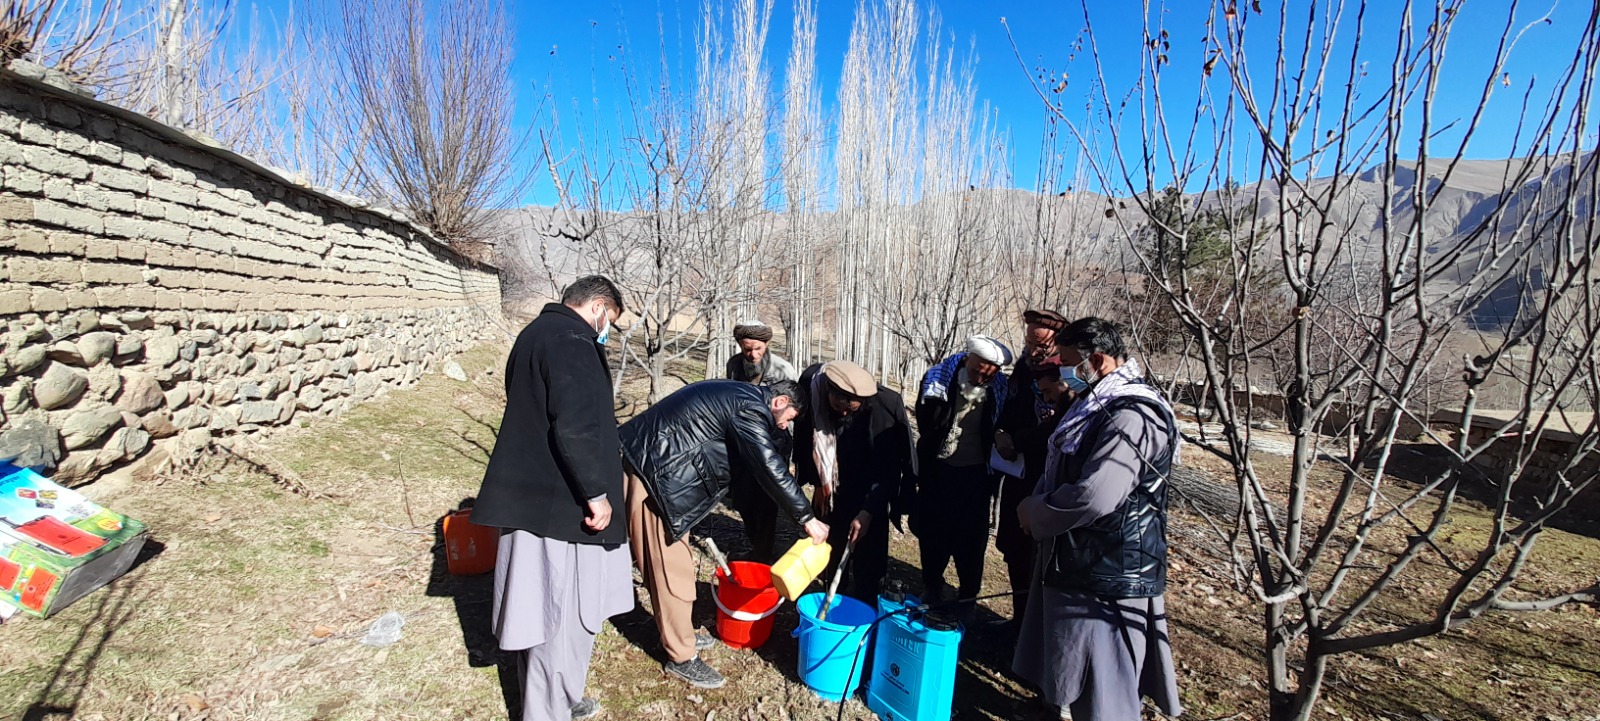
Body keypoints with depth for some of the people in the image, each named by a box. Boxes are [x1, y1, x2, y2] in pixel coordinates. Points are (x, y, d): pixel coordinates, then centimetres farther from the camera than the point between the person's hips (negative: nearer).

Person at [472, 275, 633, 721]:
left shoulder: (535, 333, 16)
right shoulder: (571, 340, -17)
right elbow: (575, 427, -26)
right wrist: (596, 492, -18)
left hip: (529, 497, 11)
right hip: (560, 504, -10)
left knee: (539, 611, 21)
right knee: (565, 617, 3)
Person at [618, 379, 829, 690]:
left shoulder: (739, 396, 16)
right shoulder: (750, 408, -15)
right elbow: (770, 469, -20)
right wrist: (807, 517, -14)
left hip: (652, 463, 11)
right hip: (651, 471, -11)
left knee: (676, 558, 20)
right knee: (670, 565, -1)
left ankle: (679, 632, 34)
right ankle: (681, 656, 13)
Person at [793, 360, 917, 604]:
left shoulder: (884, 406, -27)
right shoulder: (810, 388, -18)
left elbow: (888, 467, -19)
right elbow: (806, 440, 0)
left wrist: (868, 512, -22)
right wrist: (817, 483, 3)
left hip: (868, 494, -3)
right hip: (832, 490, 3)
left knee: (867, 565, -1)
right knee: (832, 554, 13)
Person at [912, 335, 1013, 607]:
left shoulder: (999, 388, -7)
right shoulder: (938, 378, -9)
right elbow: (925, 424, -8)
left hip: (975, 473, 0)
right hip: (938, 469, 0)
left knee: (971, 538, 7)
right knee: (933, 534, 10)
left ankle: (967, 600, 26)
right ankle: (933, 589, 32)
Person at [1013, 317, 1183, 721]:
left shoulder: (1133, 416, -22)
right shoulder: (1098, 404, 11)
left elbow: (1094, 495, -31)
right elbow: (1061, 473, 19)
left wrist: (1035, 512, -14)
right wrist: (1037, 506, 0)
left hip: (1109, 572, -10)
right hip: (1077, 561, 10)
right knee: (1071, 670, 23)